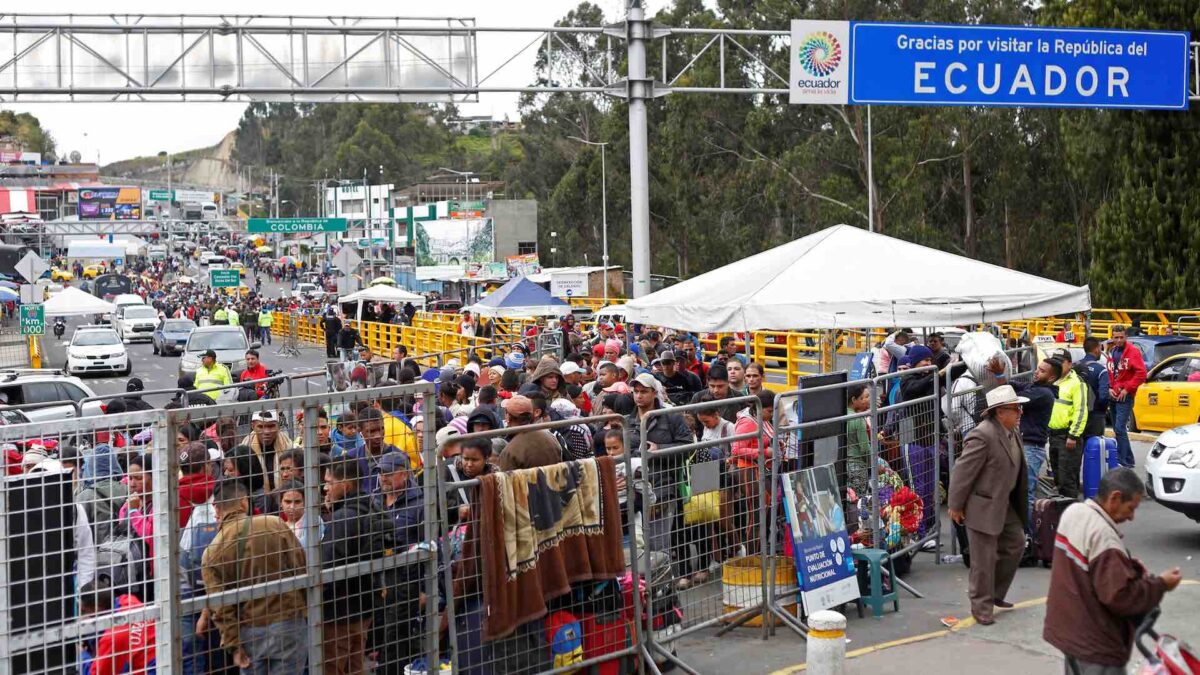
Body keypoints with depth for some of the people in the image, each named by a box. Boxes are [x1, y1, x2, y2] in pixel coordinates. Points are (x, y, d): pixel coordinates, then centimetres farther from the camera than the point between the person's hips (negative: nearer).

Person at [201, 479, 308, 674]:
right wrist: (309, 610, 9)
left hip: (250, 633, 1)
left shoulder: (212, 553, -3)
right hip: (289, 623, -1)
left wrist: (234, 645, 0)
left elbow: (221, 608, -5)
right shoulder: (275, 524, -7)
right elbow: (301, 569, -2)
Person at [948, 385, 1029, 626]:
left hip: (1004, 504, 9)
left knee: (1015, 543, 17)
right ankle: (982, 608, 15)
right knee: (984, 559, 0)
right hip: (983, 506, -9)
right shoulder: (983, 436, -25)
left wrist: (1019, 504, 19)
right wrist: (955, 506, -16)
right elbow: (963, 471, -22)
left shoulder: (1011, 432, 4)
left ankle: (995, 594, 31)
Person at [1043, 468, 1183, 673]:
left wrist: (1130, 566, 3)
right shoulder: (1104, 536, -26)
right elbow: (1120, 596, -24)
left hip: (1067, 629, 9)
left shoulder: (1072, 512, 3)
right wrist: (1160, 584, -12)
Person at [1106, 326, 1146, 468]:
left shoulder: (1133, 351, -8)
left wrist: (1127, 389, -15)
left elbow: (1141, 374, -14)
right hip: (1113, 396, 7)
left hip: (1125, 397, -7)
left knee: (1120, 428, -15)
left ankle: (1122, 461, -13)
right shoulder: (1112, 352, 12)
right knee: (1117, 429, 11)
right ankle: (1128, 459, 20)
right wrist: (1109, 388, 1)